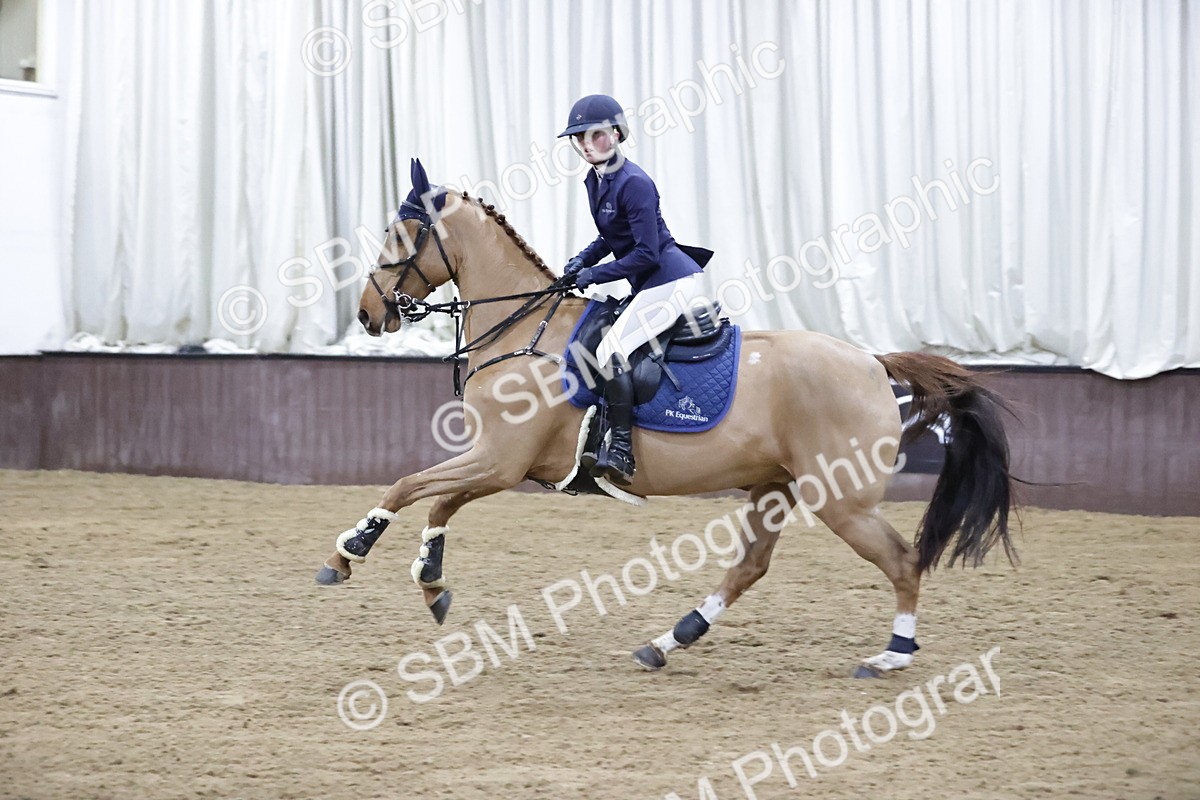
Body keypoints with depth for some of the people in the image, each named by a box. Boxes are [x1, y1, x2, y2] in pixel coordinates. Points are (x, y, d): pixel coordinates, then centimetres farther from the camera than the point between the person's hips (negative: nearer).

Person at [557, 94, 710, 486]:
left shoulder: (634, 183, -17)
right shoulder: (595, 181, 12)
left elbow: (646, 254, -20)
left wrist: (595, 274, -14)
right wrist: (582, 261, 8)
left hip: (672, 283, -11)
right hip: (653, 286, 11)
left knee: (612, 351, -21)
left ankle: (621, 452, -25)